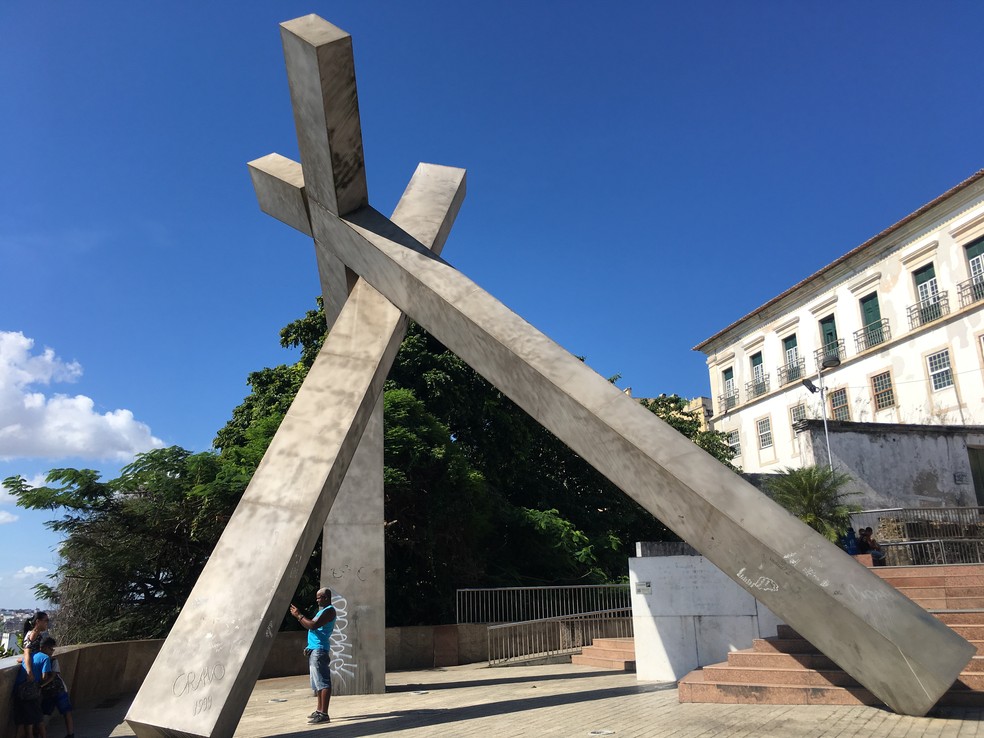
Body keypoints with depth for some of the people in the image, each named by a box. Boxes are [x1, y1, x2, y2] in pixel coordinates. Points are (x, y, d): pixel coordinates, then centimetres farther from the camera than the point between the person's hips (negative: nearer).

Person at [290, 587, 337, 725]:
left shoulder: (329, 611, -12)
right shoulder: (322, 610, 22)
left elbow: (313, 625, -23)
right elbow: (311, 626, 27)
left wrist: (299, 615, -14)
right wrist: (299, 616, 15)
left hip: (319, 650, -11)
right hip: (314, 649, 11)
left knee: (322, 682, -12)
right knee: (318, 682, 16)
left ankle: (324, 714, -15)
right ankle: (319, 711, 24)